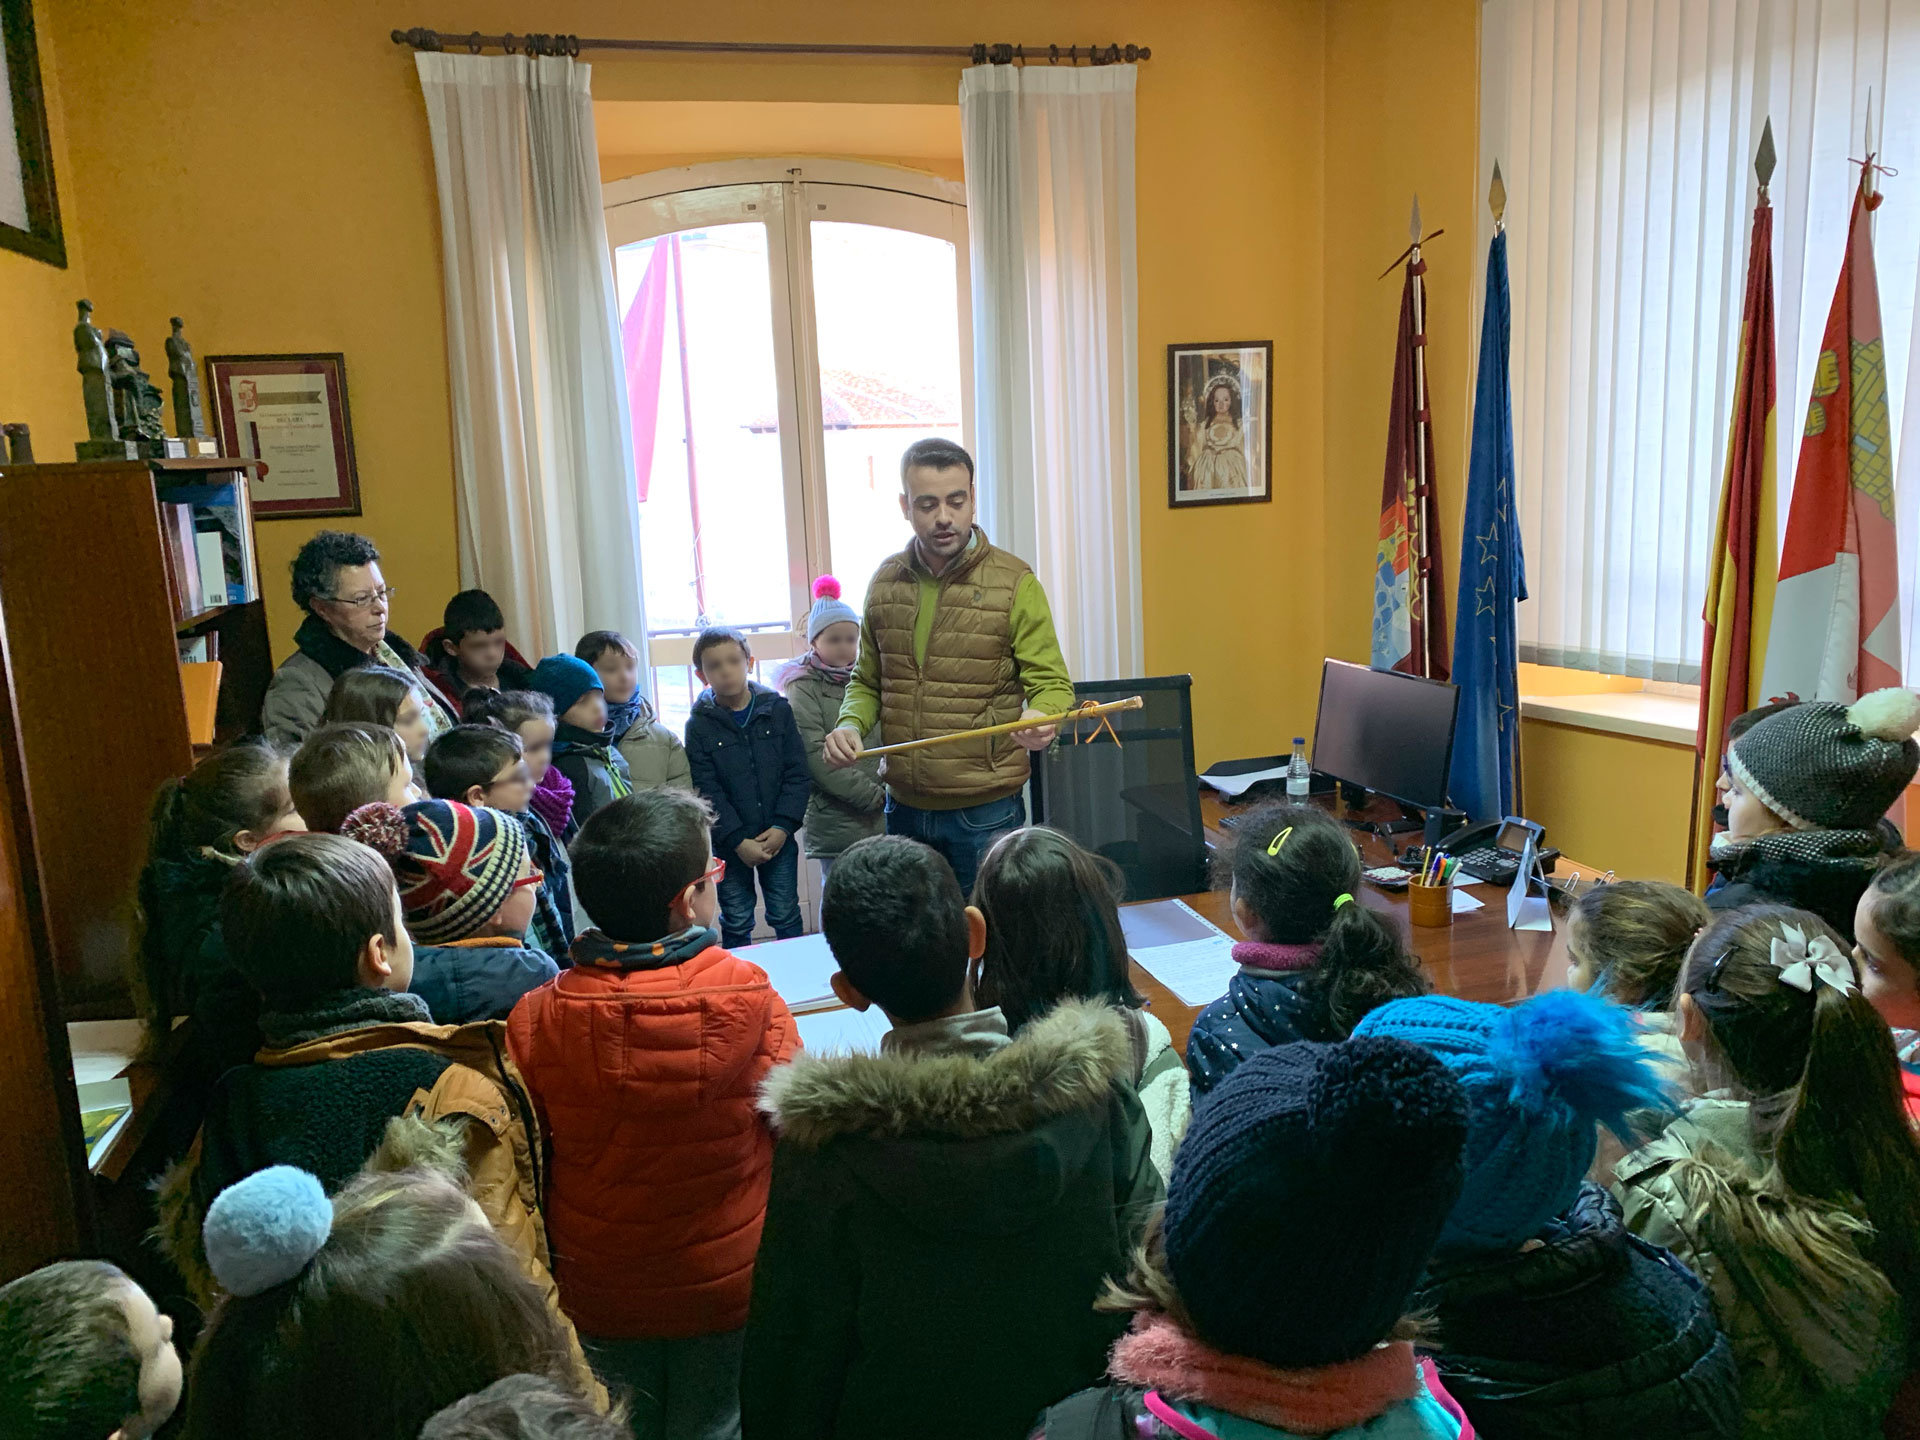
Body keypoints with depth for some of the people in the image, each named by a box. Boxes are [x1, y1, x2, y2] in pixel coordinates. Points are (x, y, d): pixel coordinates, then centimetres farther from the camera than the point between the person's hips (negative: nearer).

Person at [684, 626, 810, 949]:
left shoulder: (778, 709, 0)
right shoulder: (700, 725, -3)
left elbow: (798, 774, -1)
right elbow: (707, 791, -7)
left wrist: (783, 827, -12)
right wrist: (737, 840, -16)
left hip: (779, 838, 1)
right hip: (728, 846, 0)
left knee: (786, 917, 9)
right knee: (736, 924, 9)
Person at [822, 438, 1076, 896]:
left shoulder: (1015, 582, -7)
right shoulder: (885, 582, 6)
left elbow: (1052, 683, -7)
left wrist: (1038, 718, -29)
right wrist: (850, 724, -4)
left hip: (985, 811, -4)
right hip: (904, 807, 4)